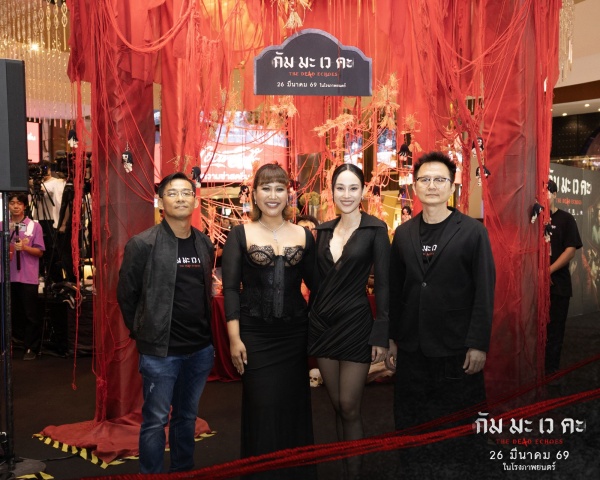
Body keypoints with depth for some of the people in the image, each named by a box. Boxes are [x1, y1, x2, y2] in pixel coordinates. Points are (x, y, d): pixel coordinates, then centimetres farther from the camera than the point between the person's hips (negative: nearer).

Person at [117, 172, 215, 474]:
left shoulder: (204, 244, 7)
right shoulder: (143, 244, -10)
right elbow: (126, 294, -3)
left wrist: (204, 331, 12)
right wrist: (143, 333, 2)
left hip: (201, 349, 5)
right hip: (160, 350, -5)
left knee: (187, 417, 17)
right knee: (155, 420, 5)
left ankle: (184, 471, 32)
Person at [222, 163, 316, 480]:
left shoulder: (303, 235, 6)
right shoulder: (240, 235, 0)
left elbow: (316, 284, 8)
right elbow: (230, 288, -4)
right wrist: (234, 338, -10)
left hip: (295, 335, 2)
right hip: (255, 336, -2)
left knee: (294, 408, 10)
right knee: (261, 410, 4)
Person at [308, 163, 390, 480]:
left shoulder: (375, 229, -7)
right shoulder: (323, 230, 7)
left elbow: (383, 284, -9)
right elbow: (317, 281, 11)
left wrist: (381, 334, -13)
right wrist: (309, 320, 10)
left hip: (356, 326, -5)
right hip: (322, 325, 5)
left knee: (349, 407, -1)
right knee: (337, 406, 13)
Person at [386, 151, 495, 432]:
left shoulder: (473, 231, -5)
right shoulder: (403, 233, 8)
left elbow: (485, 292, -7)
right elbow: (394, 290, 10)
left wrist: (478, 345, -12)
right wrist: (391, 340, 8)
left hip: (456, 351, -4)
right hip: (411, 349, 4)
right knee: (408, 421, 13)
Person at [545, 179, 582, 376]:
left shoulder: (565, 219, 1)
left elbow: (570, 250, -7)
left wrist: (549, 271, -15)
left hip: (557, 283, -2)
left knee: (554, 329, 3)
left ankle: (550, 370, 14)